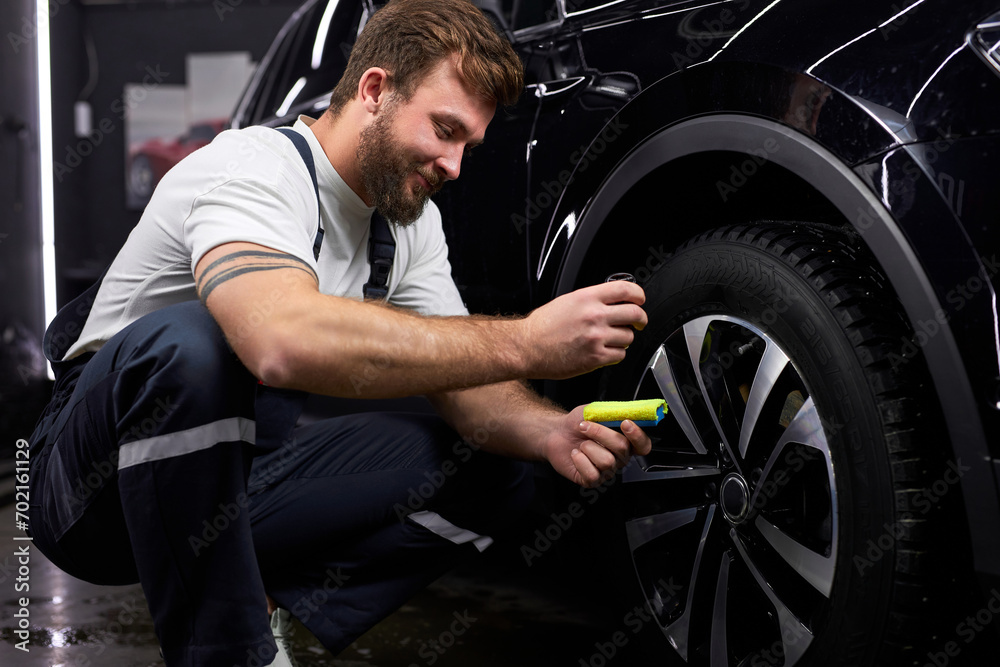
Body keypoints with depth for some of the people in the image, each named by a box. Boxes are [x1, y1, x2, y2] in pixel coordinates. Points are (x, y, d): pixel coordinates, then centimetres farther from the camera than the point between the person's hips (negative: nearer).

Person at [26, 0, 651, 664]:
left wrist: (552, 430, -22)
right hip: (95, 482, -6)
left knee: (496, 471, -5)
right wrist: (526, 342, -41)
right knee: (187, 342, -39)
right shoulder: (252, 168, -23)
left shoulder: (413, 220, 3)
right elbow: (284, 340, -43)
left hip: (238, 478, 7)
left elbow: (462, 378, 0)